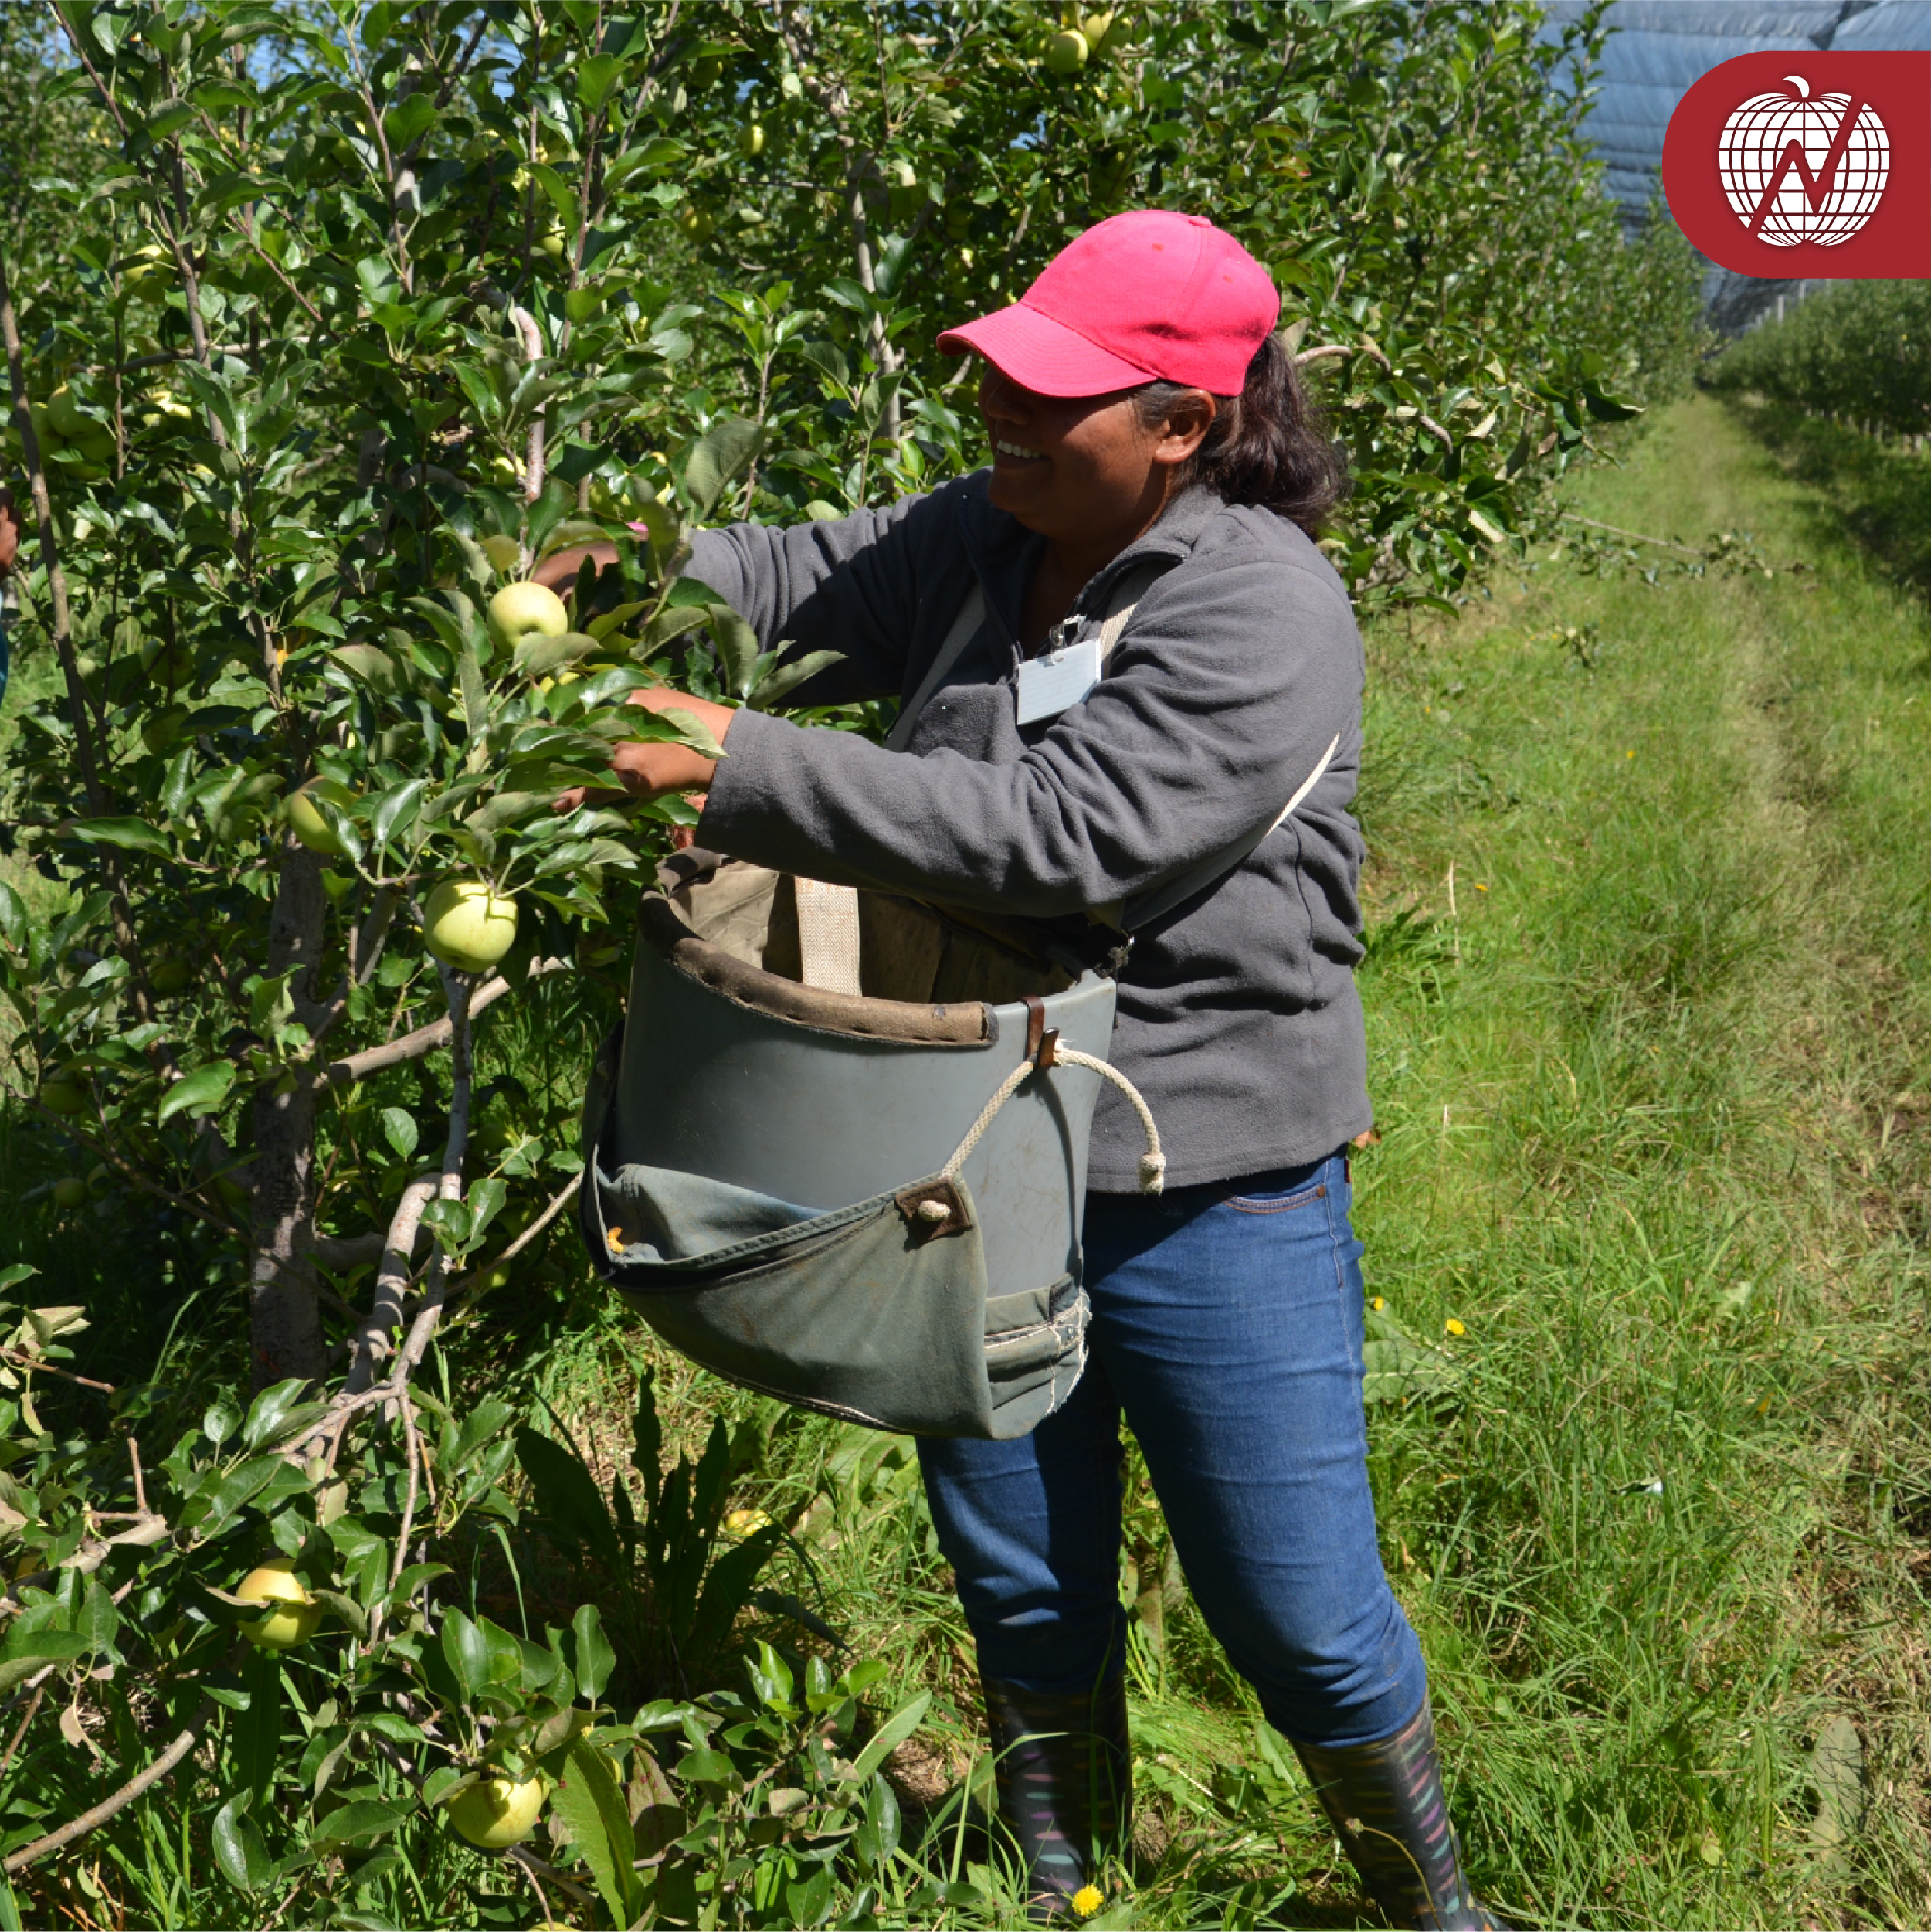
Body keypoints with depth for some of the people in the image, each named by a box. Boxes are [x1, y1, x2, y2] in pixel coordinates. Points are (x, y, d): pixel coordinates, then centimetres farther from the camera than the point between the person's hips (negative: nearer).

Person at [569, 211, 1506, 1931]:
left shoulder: (1259, 610, -21)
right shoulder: (984, 540, 3)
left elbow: (1058, 835, -30)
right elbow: (803, 576, 9)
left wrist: (735, 766, -31)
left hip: (1211, 1201, -6)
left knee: (1300, 1615, 8)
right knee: (1023, 1591, 22)